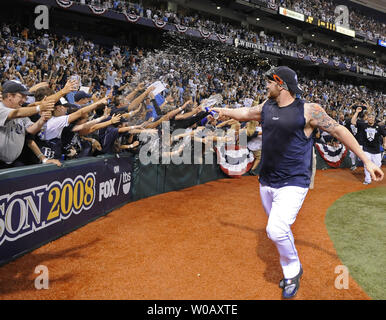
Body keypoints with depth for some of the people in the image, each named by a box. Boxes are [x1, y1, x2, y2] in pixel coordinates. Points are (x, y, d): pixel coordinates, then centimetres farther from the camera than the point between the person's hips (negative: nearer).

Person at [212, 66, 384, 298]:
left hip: (293, 183, -6)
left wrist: (367, 161, -10)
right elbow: (245, 114, 24)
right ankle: (292, 271, 38)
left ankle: (293, 270, 9)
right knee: (278, 230, 16)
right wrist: (222, 111, 35)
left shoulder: (308, 110, -11)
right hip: (267, 182, 7)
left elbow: (339, 131, -9)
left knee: (276, 230, -20)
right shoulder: (266, 107, 7)